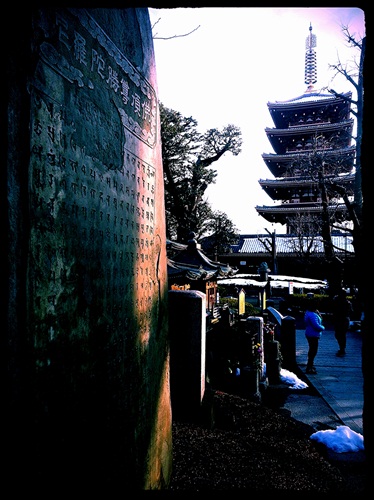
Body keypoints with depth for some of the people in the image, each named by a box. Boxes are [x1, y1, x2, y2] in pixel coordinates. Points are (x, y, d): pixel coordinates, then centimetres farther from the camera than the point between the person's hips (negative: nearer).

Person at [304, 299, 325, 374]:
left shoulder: (308, 313, 10)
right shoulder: (312, 315, -25)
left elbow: (319, 320, 18)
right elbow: (316, 326, -26)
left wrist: (318, 314, 1)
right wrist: (323, 328, -9)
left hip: (311, 335, 11)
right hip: (313, 335, -11)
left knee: (312, 350, 23)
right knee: (313, 351, -5)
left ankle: (310, 364, 37)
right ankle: (309, 368, -1)